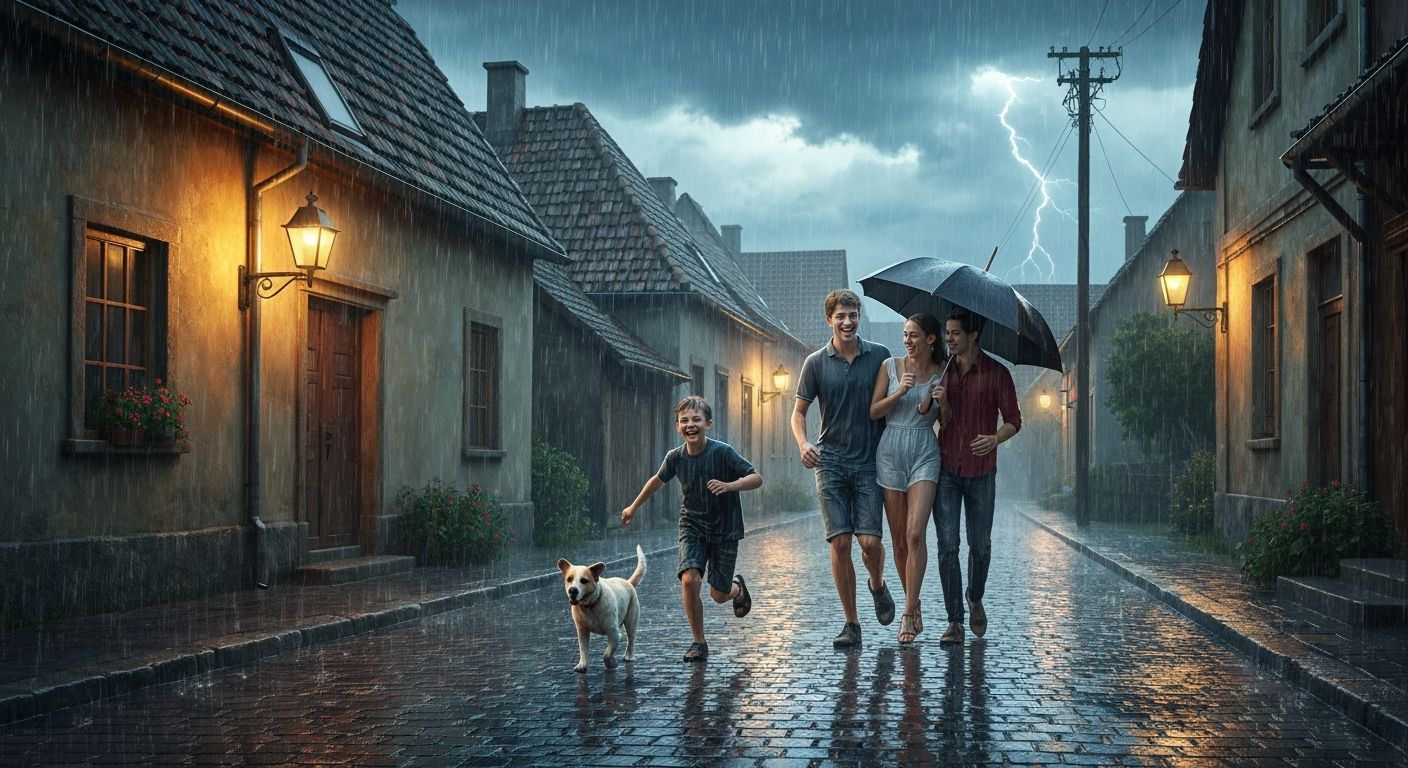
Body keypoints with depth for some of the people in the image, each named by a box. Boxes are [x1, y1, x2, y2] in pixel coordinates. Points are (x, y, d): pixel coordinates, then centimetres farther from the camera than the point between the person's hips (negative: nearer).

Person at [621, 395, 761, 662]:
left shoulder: (722, 452, -19)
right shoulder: (675, 456, -8)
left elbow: (756, 478, -16)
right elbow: (657, 480, 13)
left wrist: (729, 485, -34)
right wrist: (634, 507, 23)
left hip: (724, 529, -2)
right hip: (692, 527, 2)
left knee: (719, 594, 4)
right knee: (689, 580, -20)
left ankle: (738, 587, 43)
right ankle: (699, 643, -3)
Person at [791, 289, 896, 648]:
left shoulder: (879, 356, 4)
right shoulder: (816, 362, 3)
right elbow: (798, 411, 7)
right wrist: (803, 444, -11)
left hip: (869, 461, 0)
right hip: (831, 462, 0)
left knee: (870, 540, -9)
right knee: (839, 542, -4)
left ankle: (877, 585, 26)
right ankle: (851, 623, 7)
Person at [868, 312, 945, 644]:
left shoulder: (942, 374, 5)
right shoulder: (890, 366, 5)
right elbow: (874, 412, 2)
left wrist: (929, 406, -8)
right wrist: (900, 393, -13)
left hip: (925, 453, -2)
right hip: (890, 451, 2)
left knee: (915, 533, -16)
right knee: (898, 538, 5)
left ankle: (908, 613, -12)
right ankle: (914, 606, 21)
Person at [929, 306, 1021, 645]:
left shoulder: (997, 373, -4)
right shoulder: (943, 371, 5)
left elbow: (1013, 420, -2)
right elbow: (945, 422, 7)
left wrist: (996, 438, -23)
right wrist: (942, 403, -15)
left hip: (981, 471, -2)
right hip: (946, 469, 2)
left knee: (980, 546, 9)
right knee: (947, 546, -4)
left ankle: (975, 598, 37)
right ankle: (954, 621, 1)